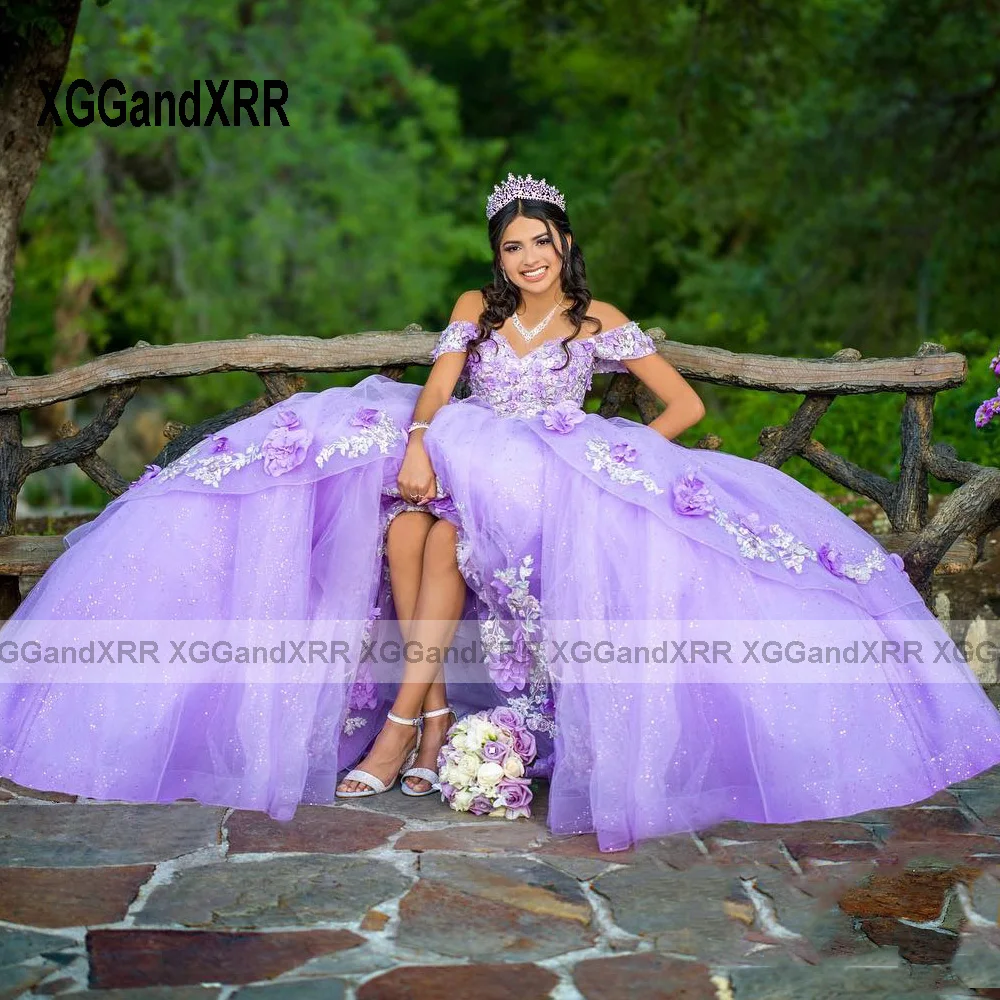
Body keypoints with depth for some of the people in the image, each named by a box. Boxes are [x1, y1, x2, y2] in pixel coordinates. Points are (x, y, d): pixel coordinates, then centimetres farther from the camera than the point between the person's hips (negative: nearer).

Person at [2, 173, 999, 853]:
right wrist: (418, 443, -23)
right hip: (461, 465, 3)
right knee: (407, 503, -32)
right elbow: (436, 388, -1)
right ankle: (435, 705, -29)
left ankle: (402, 713, -32)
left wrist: (616, 468, -7)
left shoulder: (599, 322, 9)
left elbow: (686, 406, 6)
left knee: (452, 514, -35)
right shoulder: (476, 311, 16)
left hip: (547, 486, -3)